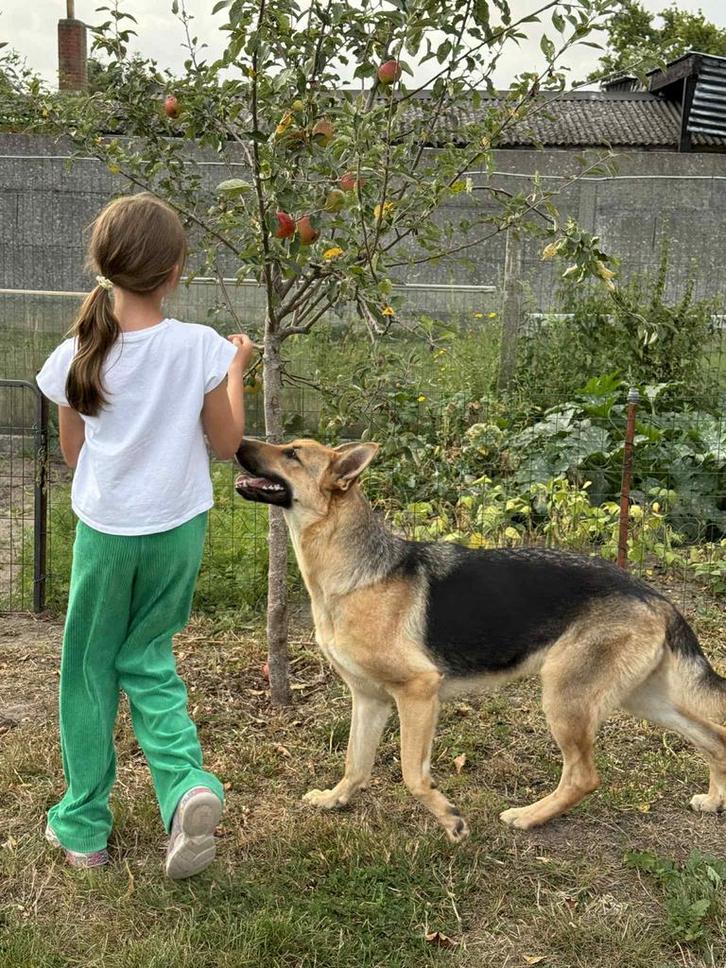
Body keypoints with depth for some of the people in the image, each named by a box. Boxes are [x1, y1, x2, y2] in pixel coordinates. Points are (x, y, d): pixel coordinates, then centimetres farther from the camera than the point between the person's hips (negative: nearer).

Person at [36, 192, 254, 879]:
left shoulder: (77, 356, -10)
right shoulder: (201, 347, -12)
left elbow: (72, 454, 3)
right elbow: (227, 443, -2)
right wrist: (235, 370, 11)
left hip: (105, 532, -1)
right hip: (178, 531, 1)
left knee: (89, 669, 16)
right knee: (146, 658, 20)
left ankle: (83, 825, 27)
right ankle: (186, 784, -3)